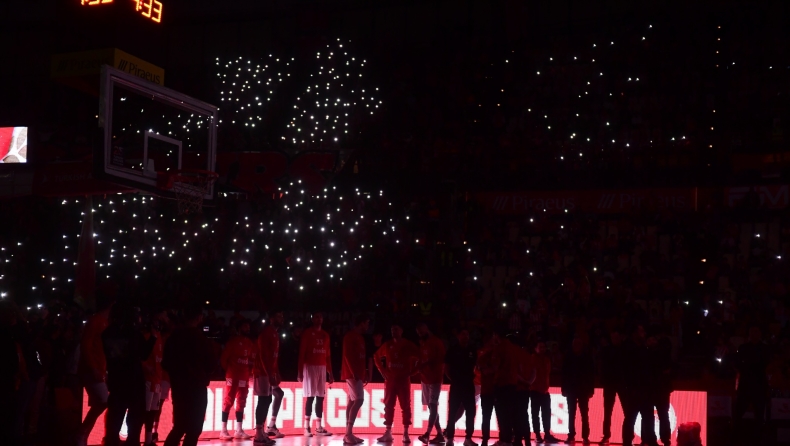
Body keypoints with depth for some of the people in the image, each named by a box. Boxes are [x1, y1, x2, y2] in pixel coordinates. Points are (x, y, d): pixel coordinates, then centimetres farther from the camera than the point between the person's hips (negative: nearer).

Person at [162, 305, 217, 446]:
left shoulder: (174, 336, 4)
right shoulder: (200, 338, -12)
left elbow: (166, 363, 9)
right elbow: (211, 363, -4)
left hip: (178, 386, 6)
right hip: (197, 386, -6)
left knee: (179, 426, 16)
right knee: (194, 429, 0)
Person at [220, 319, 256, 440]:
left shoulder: (250, 343, 13)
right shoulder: (232, 341, -3)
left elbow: (252, 359, 16)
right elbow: (224, 357, -4)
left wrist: (250, 372, 5)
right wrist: (227, 370, 1)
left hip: (244, 376, 6)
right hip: (232, 375, -6)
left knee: (241, 402, 7)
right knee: (228, 401, -6)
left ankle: (239, 430, 12)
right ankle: (223, 430, -7)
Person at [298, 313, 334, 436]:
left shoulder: (325, 335, 14)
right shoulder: (307, 333, -1)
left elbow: (328, 355, 15)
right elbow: (301, 353, -6)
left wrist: (330, 373, 11)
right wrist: (300, 371, -13)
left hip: (322, 368, 5)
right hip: (310, 366, -5)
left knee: (320, 397, 3)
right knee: (310, 397, -8)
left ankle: (319, 427, 5)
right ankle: (307, 427, -5)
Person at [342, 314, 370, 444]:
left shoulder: (360, 338, 18)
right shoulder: (350, 336, -10)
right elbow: (348, 355, -17)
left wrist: (364, 375, 15)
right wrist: (354, 373, -21)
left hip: (357, 374, 10)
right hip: (352, 374, -10)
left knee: (352, 402, 7)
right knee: (359, 400, -16)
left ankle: (348, 434, 8)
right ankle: (349, 433, -17)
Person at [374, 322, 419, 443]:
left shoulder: (408, 345, -3)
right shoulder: (387, 345, 7)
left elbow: (419, 358, -5)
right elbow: (377, 357, 19)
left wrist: (411, 372, -7)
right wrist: (383, 371, 10)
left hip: (403, 380, -3)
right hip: (390, 380, 3)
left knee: (405, 406, -2)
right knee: (388, 406, 3)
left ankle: (406, 434, 2)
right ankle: (388, 433, 8)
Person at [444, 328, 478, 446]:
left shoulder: (472, 351, 7)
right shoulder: (452, 350, -1)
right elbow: (446, 368, 2)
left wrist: (472, 378, 6)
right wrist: (452, 379, -2)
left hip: (469, 385, 4)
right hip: (456, 385, -4)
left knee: (470, 412, 4)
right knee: (453, 412, -2)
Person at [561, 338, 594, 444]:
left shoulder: (587, 357, -1)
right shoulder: (568, 357, 1)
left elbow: (591, 374, -1)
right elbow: (564, 373, 0)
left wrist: (591, 389, -7)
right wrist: (564, 388, -5)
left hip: (584, 389, -1)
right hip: (571, 389, 1)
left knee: (584, 414, 0)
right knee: (571, 414, 3)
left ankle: (585, 436, 1)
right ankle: (571, 436, 6)